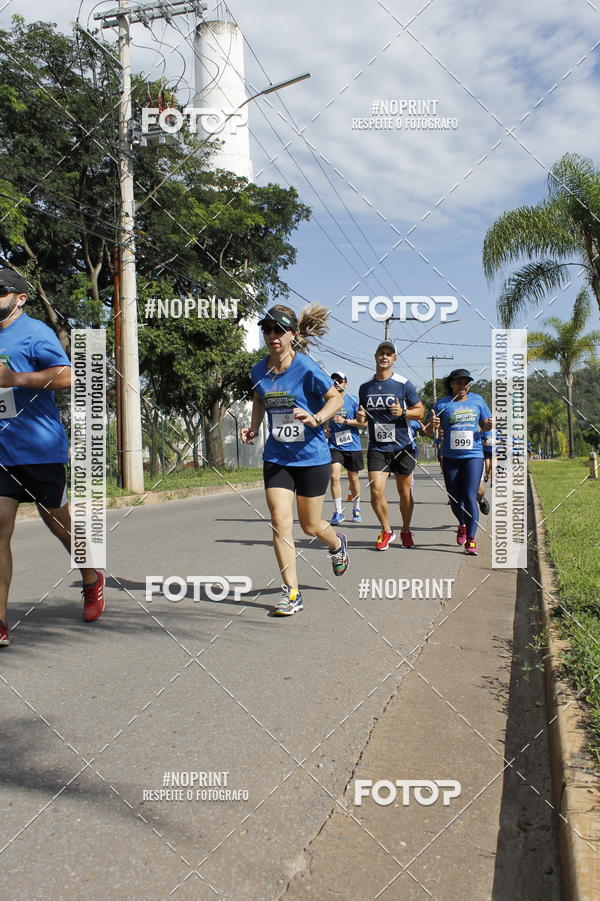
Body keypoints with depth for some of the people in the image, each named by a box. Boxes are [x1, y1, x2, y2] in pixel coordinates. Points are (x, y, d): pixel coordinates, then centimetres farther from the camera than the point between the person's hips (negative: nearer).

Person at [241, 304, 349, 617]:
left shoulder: (307, 368, -15)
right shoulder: (259, 370, 0)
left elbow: (336, 397, -6)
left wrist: (316, 418, -23)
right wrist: (253, 427, 5)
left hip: (312, 457, -3)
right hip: (276, 457, 4)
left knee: (310, 526, 9)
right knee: (280, 521, -8)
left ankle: (337, 543, 46)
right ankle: (291, 593, 1)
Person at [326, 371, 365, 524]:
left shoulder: (353, 401, -3)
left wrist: (345, 421, -19)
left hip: (353, 446, -1)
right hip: (334, 446, 1)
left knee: (353, 478, 10)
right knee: (334, 476, -14)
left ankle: (356, 509, 28)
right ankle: (338, 512, -8)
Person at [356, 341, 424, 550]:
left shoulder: (403, 384, -4)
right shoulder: (365, 387, 7)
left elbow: (420, 411, 1)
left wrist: (403, 412, -18)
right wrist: (360, 417, -4)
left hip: (402, 447, -2)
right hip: (377, 448, 2)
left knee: (405, 493, 8)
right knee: (376, 491, -10)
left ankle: (406, 531, 30)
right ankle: (386, 531, 11)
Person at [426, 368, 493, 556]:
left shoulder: (477, 400, 8)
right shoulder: (442, 404, 2)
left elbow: (484, 426, 17)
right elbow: (429, 431, 3)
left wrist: (489, 424, -7)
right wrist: (432, 425, -20)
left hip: (473, 456, -1)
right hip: (450, 458, 1)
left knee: (470, 498, -13)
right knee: (455, 500, 9)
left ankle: (471, 540, -10)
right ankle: (462, 525, 40)